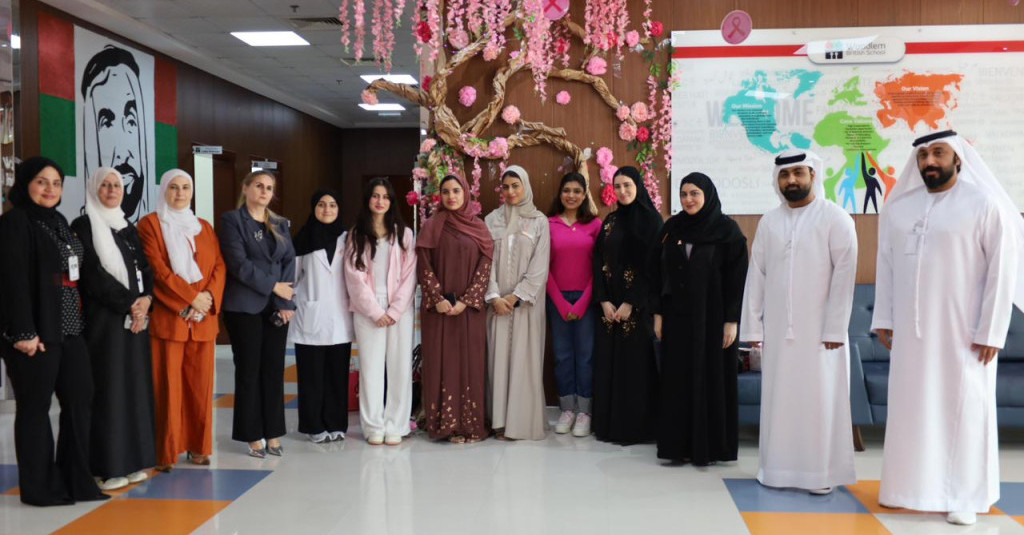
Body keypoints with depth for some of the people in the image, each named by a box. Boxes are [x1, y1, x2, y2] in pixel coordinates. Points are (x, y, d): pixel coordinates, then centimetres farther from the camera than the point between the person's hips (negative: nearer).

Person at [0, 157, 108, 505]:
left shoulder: (59, 222, 17)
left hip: (69, 328, 8)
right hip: (36, 331, -7)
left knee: (80, 398, 6)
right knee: (35, 407, 3)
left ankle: (76, 479, 17)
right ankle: (38, 487, 14)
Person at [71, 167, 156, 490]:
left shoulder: (129, 229, 17)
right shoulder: (83, 227, -2)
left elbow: (145, 269, 11)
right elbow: (93, 274, -11)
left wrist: (146, 301, -8)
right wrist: (130, 303, -13)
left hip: (138, 318, 6)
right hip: (103, 319, -6)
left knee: (136, 387, 6)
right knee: (108, 390, -5)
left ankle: (133, 459, 11)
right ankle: (108, 466, 0)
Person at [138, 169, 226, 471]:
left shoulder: (204, 227, 18)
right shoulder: (150, 224, 3)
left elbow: (219, 266, 9)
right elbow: (157, 269, -8)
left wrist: (209, 296, -10)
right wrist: (190, 298, -15)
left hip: (203, 318, 4)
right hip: (167, 317, -4)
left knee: (200, 385, 5)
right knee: (168, 385, -4)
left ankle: (198, 446, 14)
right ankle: (165, 452, 2)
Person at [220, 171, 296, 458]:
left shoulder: (280, 224, 15)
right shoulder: (232, 220, 0)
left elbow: (289, 262, 6)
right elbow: (238, 264, -10)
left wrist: (286, 302, -6)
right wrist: (273, 286, -11)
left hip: (277, 307, 4)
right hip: (245, 307, -4)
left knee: (274, 370, 5)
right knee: (249, 371, 2)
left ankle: (272, 435, 12)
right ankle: (254, 437, 9)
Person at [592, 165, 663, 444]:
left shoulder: (651, 220, -4)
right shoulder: (610, 221, 12)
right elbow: (599, 262, 7)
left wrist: (631, 303, -14)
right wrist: (603, 301, -5)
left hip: (638, 305, -5)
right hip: (610, 305, 5)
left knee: (636, 363, -2)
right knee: (608, 362, 5)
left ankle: (636, 427, 7)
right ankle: (609, 424, 14)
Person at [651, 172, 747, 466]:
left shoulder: (726, 229, -4)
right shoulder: (671, 227, 7)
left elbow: (737, 276, -7)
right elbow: (657, 271, 8)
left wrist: (732, 320, -11)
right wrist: (658, 313, 4)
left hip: (712, 316, -4)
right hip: (677, 315, 4)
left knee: (711, 379, 2)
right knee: (677, 380, 5)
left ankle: (709, 446, 12)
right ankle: (678, 444, 13)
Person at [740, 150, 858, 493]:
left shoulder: (835, 218, -3)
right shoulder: (769, 222, 9)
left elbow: (844, 274, -8)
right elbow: (756, 275, 8)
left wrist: (835, 328, -12)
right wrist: (752, 326, 4)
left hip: (819, 329, -4)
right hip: (777, 329, 4)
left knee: (820, 398, 1)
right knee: (778, 397, 7)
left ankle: (823, 472, 11)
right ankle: (777, 467, 17)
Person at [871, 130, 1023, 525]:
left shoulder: (985, 204, -6)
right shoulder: (898, 207, 6)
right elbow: (886, 266, 8)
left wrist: (991, 331, -12)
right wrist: (883, 319, 4)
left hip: (963, 330, -4)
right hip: (912, 328, 4)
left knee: (964, 409, 2)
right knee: (912, 406, 8)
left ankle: (963, 496, 11)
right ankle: (916, 484, 20)